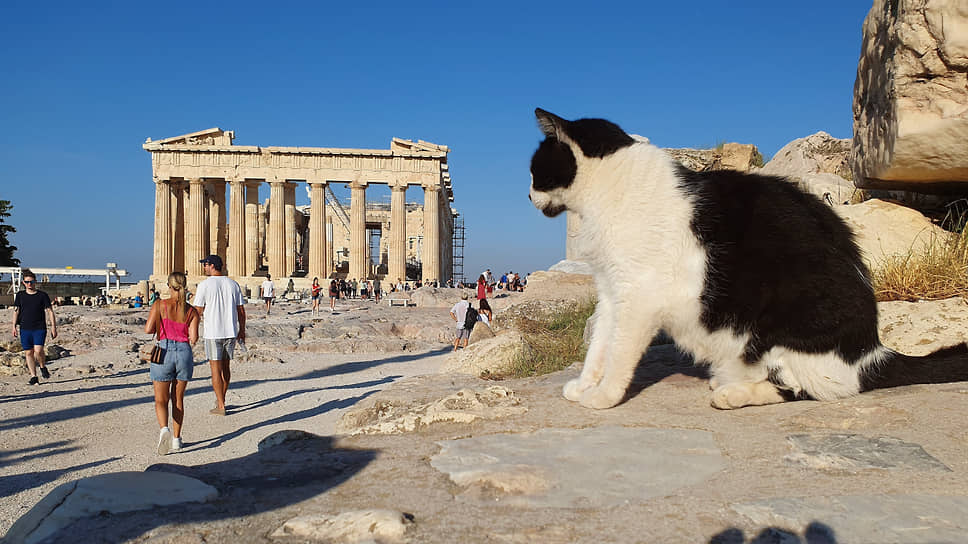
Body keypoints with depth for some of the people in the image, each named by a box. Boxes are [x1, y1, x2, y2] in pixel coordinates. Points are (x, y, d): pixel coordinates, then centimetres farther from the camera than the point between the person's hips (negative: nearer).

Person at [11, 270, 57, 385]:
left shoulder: (42, 295, 0)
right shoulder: (20, 295, 8)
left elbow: (50, 311, 1)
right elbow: (16, 311, 10)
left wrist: (53, 327, -4)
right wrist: (14, 326, 0)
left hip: (40, 328, -3)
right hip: (25, 328, 3)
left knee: (38, 350, -17)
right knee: (28, 352, 3)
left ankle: (43, 367, 12)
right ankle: (33, 377, 11)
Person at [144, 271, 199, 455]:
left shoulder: (159, 305, -3)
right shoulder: (192, 311, 3)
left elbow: (148, 329, -11)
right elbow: (193, 338, -4)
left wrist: (160, 327, 10)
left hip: (164, 351, -2)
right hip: (184, 352, 2)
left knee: (161, 400, 8)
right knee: (178, 399, 16)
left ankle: (164, 429, -18)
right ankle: (176, 439, 20)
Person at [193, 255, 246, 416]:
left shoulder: (205, 285, -9)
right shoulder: (233, 284, 5)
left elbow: (197, 311, -7)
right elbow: (241, 310, 6)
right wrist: (242, 330, 15)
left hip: (213, 333, -5)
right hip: (231, 332, 5)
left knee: (216, 369, 0)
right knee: (225, 366, 17)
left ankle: (221, 406, 1)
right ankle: (220, 399, 28)